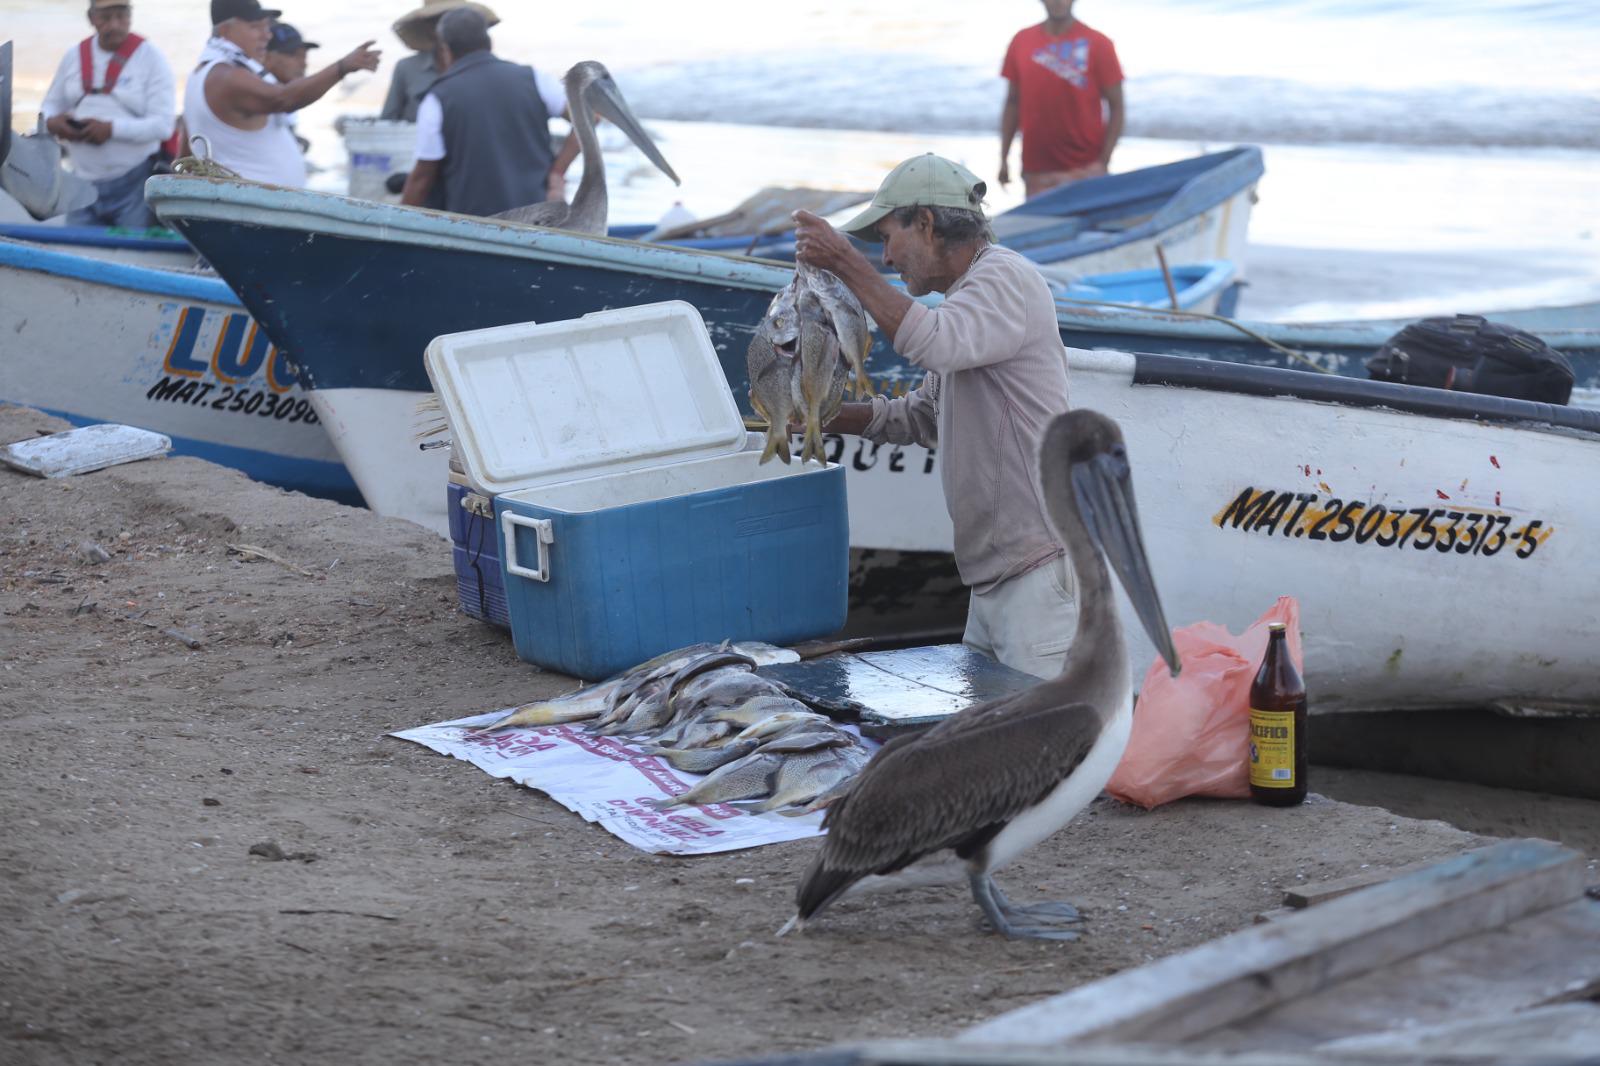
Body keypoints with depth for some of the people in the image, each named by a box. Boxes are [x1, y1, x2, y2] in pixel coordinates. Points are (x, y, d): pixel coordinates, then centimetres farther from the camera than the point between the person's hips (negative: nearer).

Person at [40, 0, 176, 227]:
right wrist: (52, 121, -6)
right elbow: (51, 105, 19)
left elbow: (162, 125, -12)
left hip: (133, 185, -4)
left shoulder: (150, 58, -5)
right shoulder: (74, 57, 10)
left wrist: (112, 129, -22)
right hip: (84, 183, 4)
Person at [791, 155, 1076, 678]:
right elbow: (922, 415, 30)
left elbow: (935, 343, -29)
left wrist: (846, 263, -23)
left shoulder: (1006, 277, -9)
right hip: (995, 575, 10)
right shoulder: (970, 293, 23)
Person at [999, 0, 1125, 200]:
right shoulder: (1022, 42, 8)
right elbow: (1013, 103, 14)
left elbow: (1116, 106, -2)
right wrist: (1004, 157, 10)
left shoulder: (1097, 44, -2)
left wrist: (1103, 161, -11)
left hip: (1084, 169, -3)